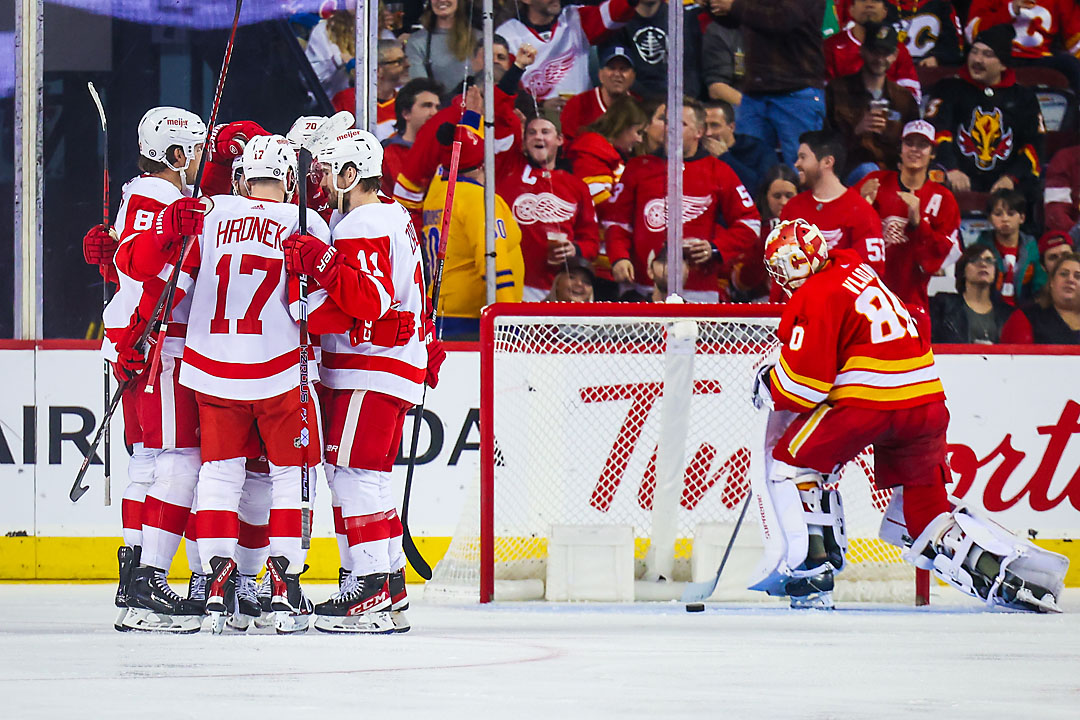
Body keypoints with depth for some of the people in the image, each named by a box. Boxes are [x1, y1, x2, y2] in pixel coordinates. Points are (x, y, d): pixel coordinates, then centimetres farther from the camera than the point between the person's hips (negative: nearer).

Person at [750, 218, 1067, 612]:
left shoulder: (815, 296, -5)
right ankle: (1003, 571, 3)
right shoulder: (856, 270, 21)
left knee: (791, 459, 9)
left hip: (867, 401, -8)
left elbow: (805, 381, -9)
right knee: (925, 510, 17)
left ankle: (813, 569, 1)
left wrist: (768, 385, 10)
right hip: (927, 400, 8)